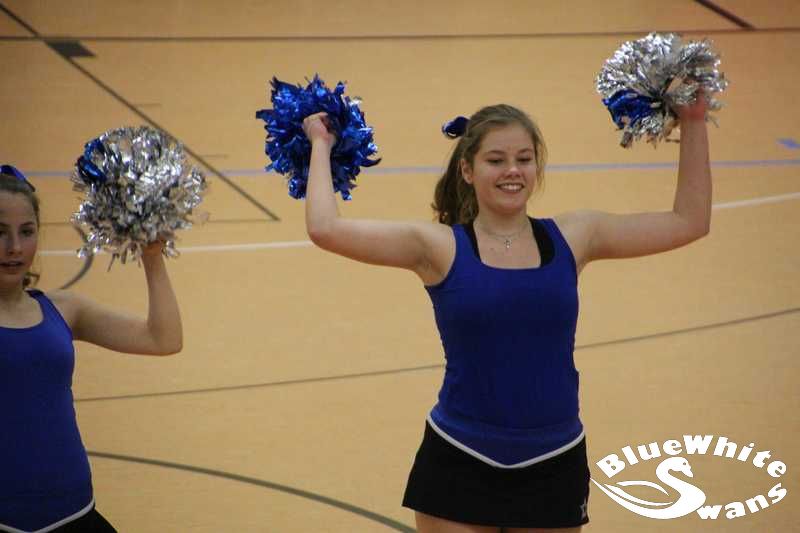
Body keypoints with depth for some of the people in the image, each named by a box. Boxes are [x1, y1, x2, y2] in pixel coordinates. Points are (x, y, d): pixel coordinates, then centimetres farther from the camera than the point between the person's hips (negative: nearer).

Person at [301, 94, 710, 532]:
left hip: (554, 467, 2)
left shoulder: (572, 238, 3)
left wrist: (693, 125, 5)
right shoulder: (439, 248, -5)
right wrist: (321, 146, -3)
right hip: (458, 465, -2)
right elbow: (326, 229, -15)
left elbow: (689, 222, 8)